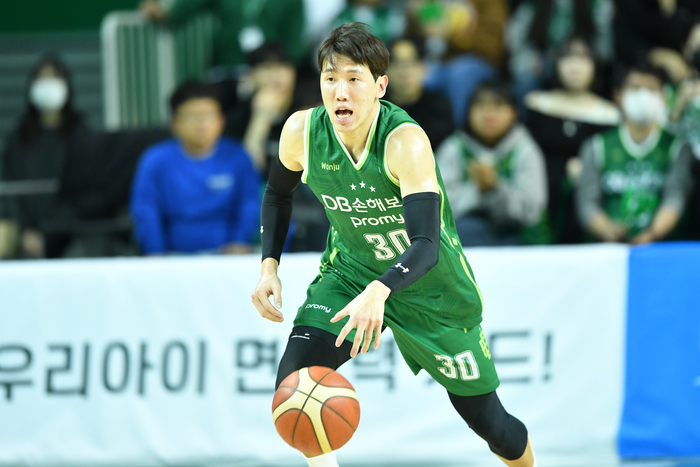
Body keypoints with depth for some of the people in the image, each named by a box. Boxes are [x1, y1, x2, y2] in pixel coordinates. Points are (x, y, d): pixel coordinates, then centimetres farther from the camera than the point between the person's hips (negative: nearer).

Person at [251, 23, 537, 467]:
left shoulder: (405, 141, -33)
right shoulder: (301, 131, -18)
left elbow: (427, 245, -40)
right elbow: (278, 193, 6)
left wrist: (377, 293, -57)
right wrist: (269, 268, -6)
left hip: (430, 286, -3)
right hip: (350, 272, 3)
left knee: (486, 419, 8)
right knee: (293, 380, -23)